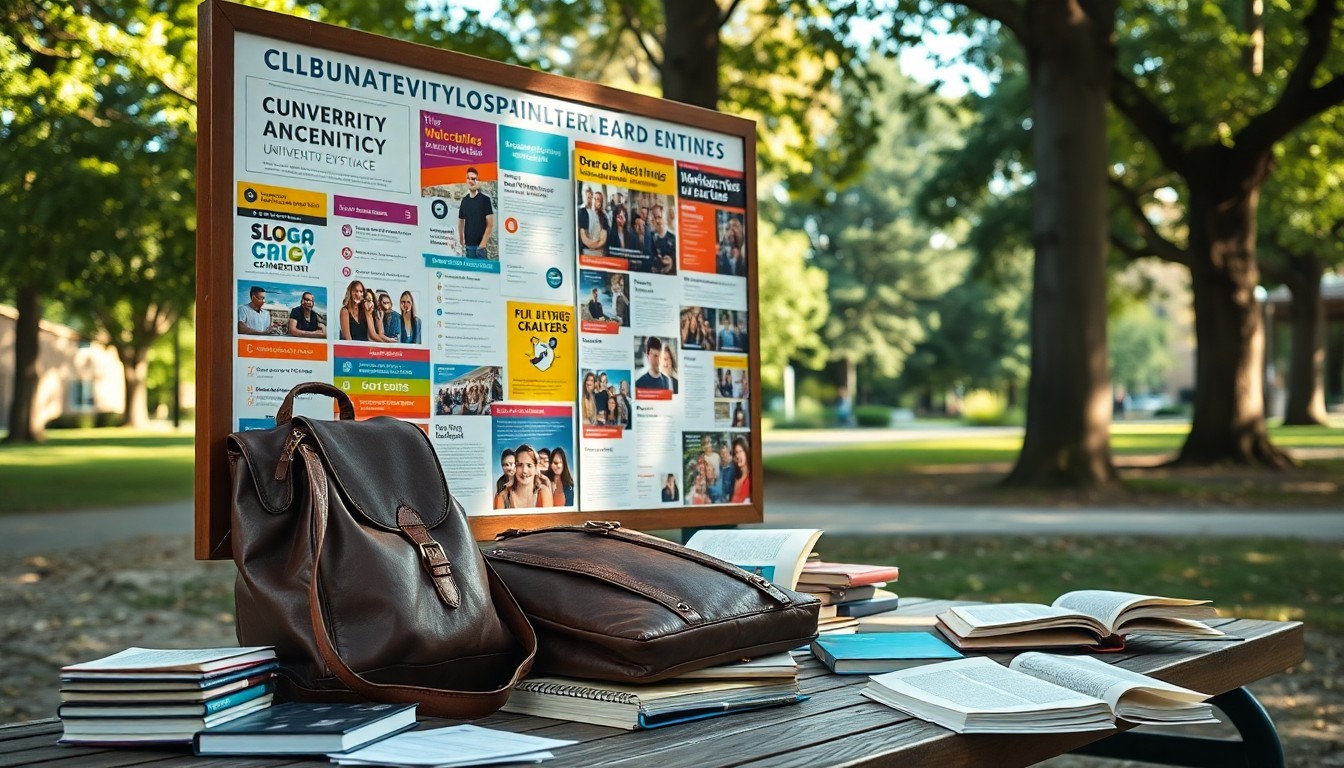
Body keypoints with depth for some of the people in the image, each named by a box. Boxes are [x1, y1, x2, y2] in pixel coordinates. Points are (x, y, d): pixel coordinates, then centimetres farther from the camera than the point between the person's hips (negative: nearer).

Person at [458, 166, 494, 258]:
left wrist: (483, 244, -16)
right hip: (469, 245, 5)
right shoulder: (464, 200, 10)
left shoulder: (485, 199, -6)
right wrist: (461, 241, 14)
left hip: (480, 245, -5)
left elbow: (490, 224, -10)